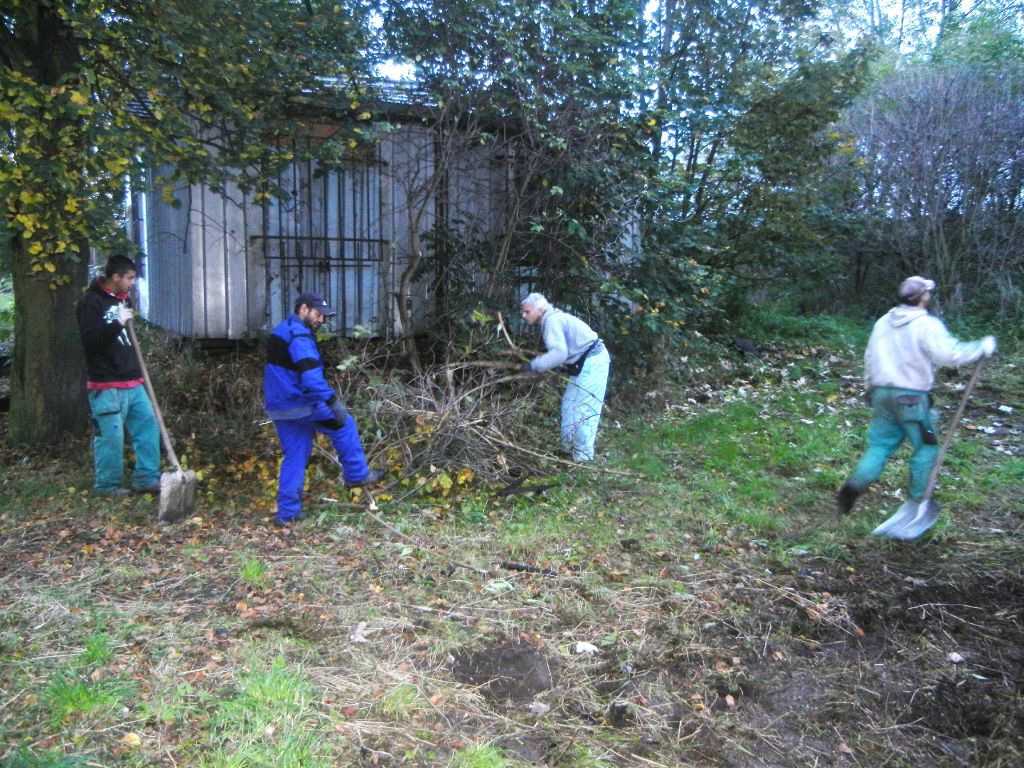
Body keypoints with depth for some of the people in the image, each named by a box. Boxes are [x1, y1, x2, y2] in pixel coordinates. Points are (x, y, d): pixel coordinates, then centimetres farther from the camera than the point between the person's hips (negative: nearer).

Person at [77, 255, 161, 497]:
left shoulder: (124, 298, 15)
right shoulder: (91, 302, -11)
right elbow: (89, 339, -20)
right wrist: (117, 324, -28)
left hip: (133, 381, 8)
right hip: (107, 385, -8)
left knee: (148, 425, 6)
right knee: (110, 436, -4)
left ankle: (147, 479, 14)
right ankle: (107, 484, 11)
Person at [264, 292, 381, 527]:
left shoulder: (281, 331, 18)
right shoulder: (298, 335, -15)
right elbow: (311, 376, -28)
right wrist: (333, 402, -31)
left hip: (278, 407, 9)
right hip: (299, 404, -9)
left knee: (294, 456, 11)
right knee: (344, 425, 5)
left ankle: (286, 514, 12)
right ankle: (356, 475, 13)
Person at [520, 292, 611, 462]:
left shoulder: (552, 320, -18)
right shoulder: (552, 319, 14)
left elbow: (559, 353, -29)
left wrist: (534, 365, -22)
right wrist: (539, 360, 9)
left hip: (592, 363, -11)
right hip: (584, 363, 11)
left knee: (583, 409, -8)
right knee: (569, 405, 16)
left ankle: (583, 456, -2)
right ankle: (569, 448, 26)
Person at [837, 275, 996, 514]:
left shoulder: (883, 322, 10)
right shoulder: (927, 325, -11)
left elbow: (869, 357, 15)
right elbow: (949, 353, -21)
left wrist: (871, 388, 23)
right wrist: (983, 347, -8)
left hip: (882, 393, 6)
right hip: (912, 396, -6)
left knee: (880, 444, 8)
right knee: (926, 447, 10)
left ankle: (854, 486, -11)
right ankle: (917, 499, 15)